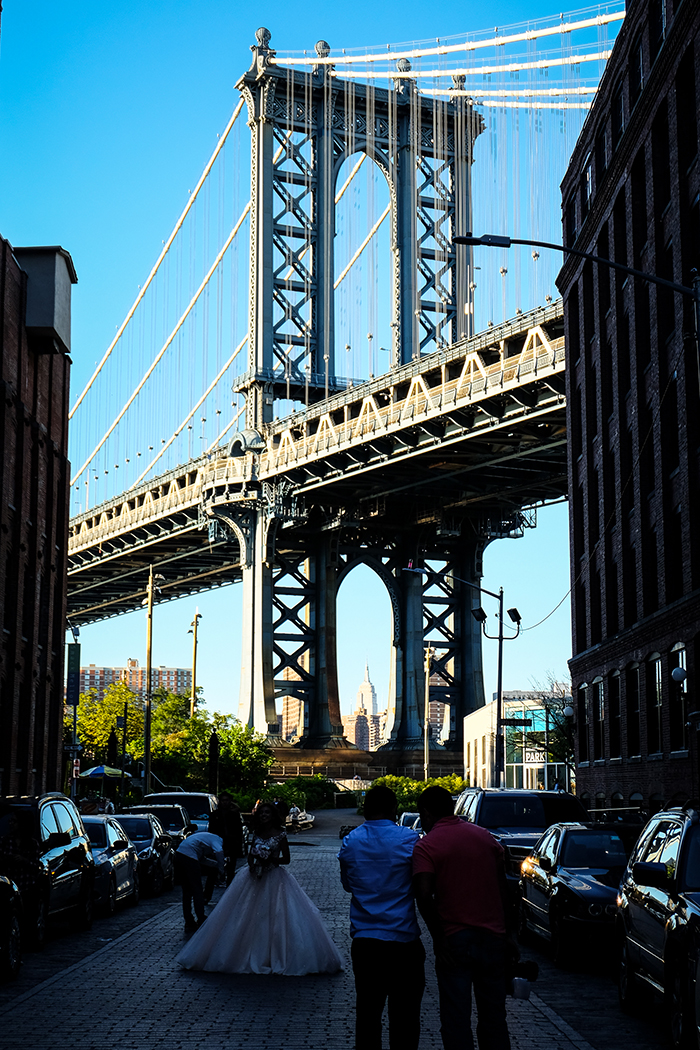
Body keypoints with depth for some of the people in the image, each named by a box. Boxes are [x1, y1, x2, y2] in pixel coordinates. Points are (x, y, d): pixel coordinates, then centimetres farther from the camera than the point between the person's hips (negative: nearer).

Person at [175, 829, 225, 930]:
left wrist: (217, 864, 31)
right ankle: (201, 922, 6)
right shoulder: (216, 840, 3)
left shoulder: (208, 837, 29)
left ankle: (189, 922, 21)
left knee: (187, 890, 17)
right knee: (197, 891, 2)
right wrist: (221, 870, -8)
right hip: (189, 858, -9)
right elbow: (219, 851, -21)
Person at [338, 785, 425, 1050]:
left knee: (367, 1012, 11)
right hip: (403, 939, -3)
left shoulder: (350, 842, 3)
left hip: (364, 940, 3)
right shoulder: (409, 839, -8)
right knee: (404, 1018, 4)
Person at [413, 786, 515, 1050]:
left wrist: (438, 938, -12)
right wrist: (506, 933, 14)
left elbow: (424, 895, -19)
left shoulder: (426, 846, -7)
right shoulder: (485, 836, 9)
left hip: (455, 940, -4)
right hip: (493, 938, 5)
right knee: (493, 1019, 14)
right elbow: (503, 889, 10)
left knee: (456, 1021, 3)